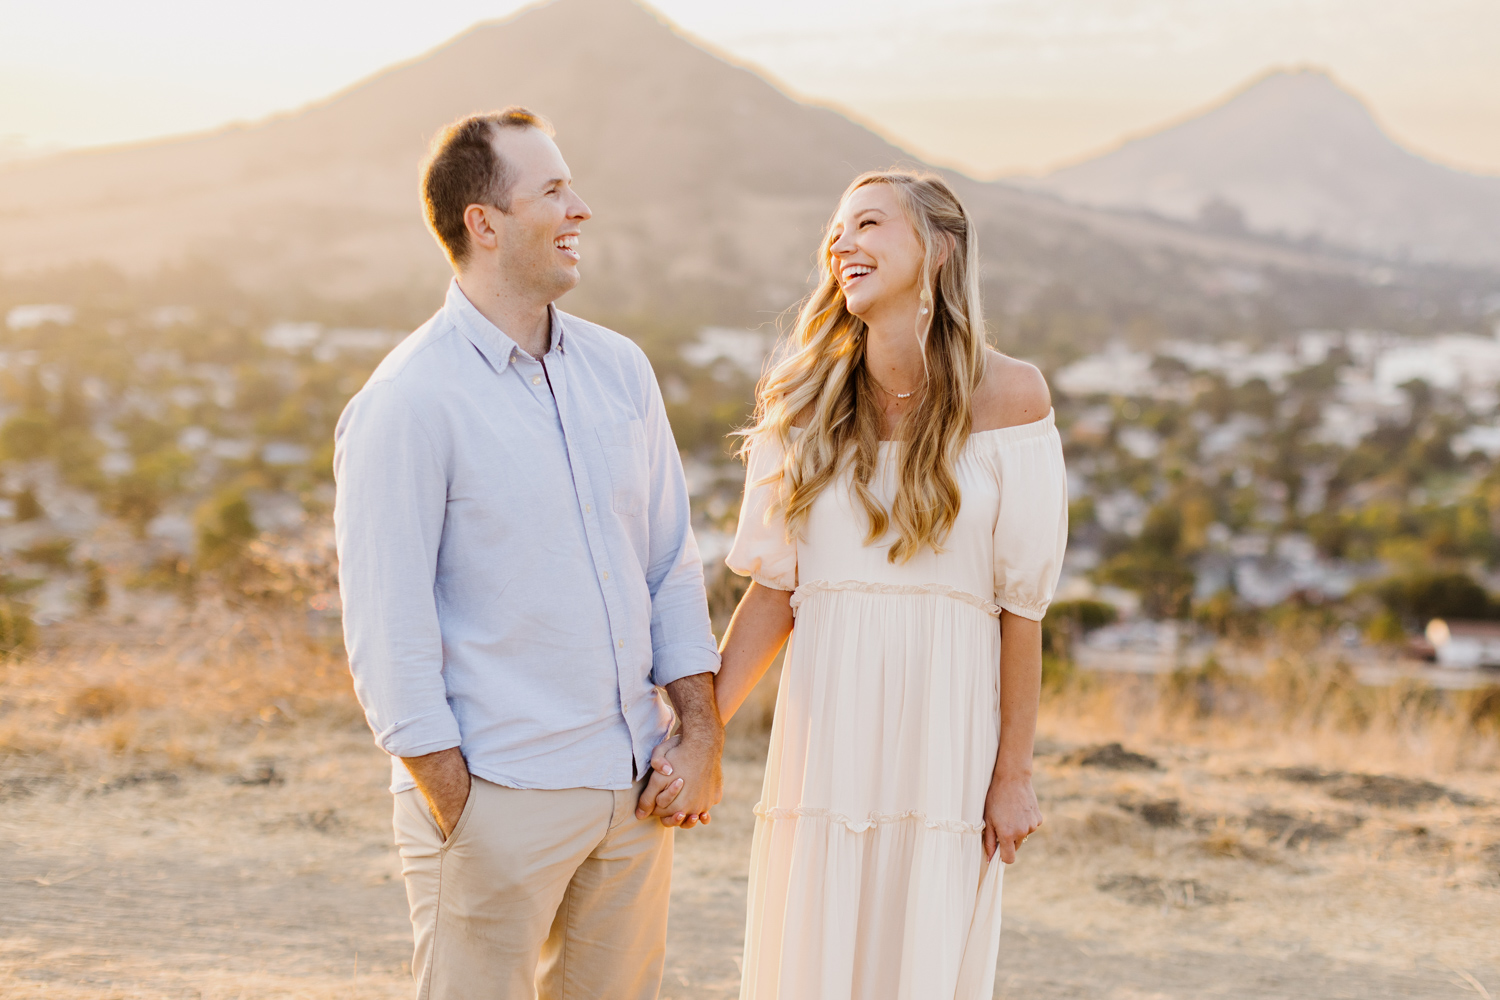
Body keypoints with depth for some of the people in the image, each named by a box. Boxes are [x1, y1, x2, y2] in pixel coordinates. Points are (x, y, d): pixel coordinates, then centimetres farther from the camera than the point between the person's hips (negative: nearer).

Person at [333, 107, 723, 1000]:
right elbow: (387, 631, -12)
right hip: (497, 796, -6)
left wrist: (703, 730, 4)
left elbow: (672, 564, 12)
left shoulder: (620, 369, 9)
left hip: (635, 791, 6)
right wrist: (456, 811, -14)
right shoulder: (408, 402, -11)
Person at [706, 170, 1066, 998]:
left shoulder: (1006, 396, -4)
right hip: (827, 727, 2)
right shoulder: (805, 400, 4)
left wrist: (1014, 772, -4)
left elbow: (1021, 601, -4)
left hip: (947, 730, -2)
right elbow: (773, 588, 3)